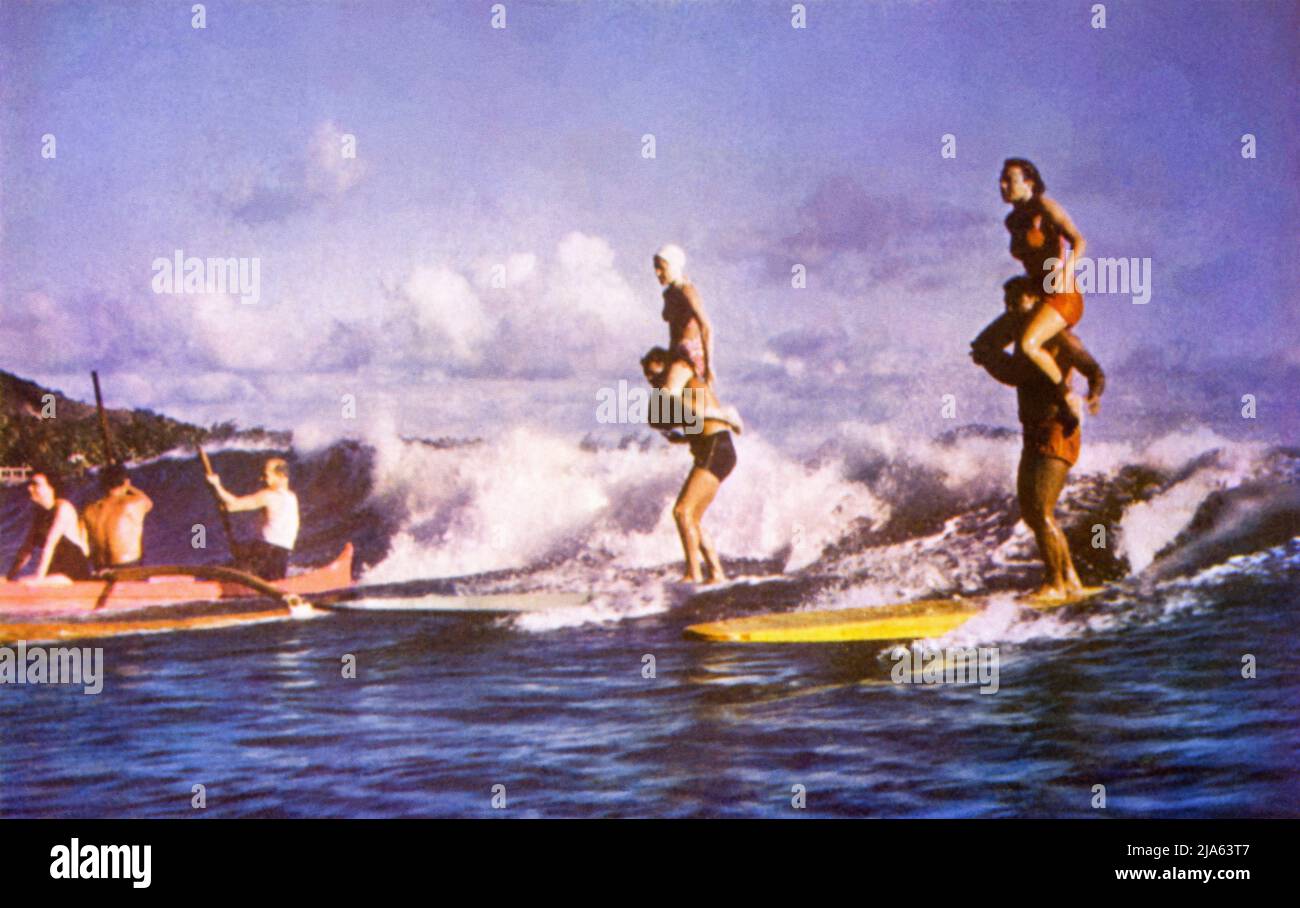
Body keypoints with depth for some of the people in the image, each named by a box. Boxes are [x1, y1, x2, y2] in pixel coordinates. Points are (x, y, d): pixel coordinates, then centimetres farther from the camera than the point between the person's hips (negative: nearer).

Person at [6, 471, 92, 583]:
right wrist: (10, 577, 3)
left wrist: (39, 577, -26)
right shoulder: (39, 514, 14)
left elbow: (50, 543, -19)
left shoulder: (63, 508, -9)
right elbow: (26, 548, 12)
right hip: (57, 572, 7)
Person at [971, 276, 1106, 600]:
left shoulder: (1059, 337, -12)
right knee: (1029, 512, 12)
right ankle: (1070, 578, 21)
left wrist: (1094, 396, -38)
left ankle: (1056, 584, -5)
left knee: (1041, 510, -15)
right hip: (1033, 434, 9)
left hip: (1057, 432, -9)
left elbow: (1095, 371, -19)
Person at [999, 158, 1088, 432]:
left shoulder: (1045, 206, -10)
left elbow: (1078, 240, -21)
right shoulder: (1012, 221, 13)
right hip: (1037, 296, 9)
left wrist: (1066, 270, -36)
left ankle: (1066, 394, -12)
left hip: (1063, 297, -9)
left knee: (1027, 345, -34)